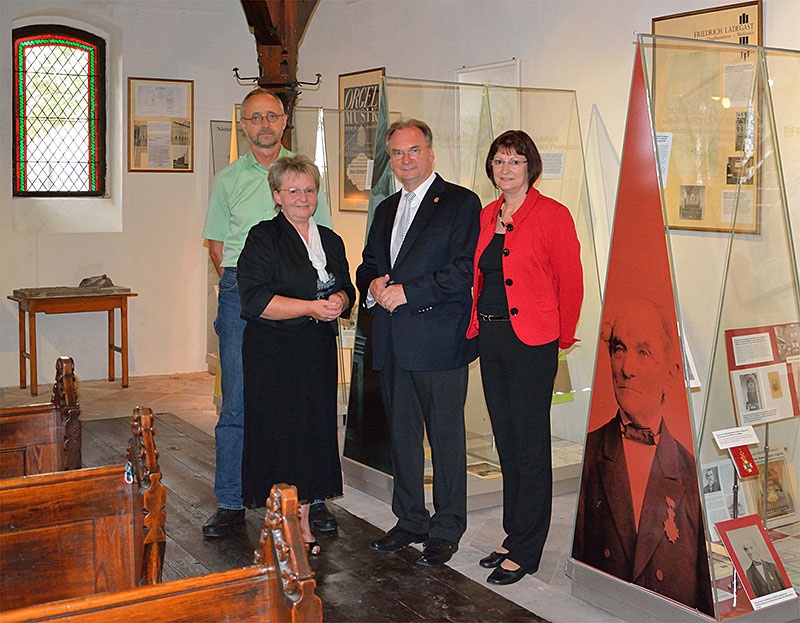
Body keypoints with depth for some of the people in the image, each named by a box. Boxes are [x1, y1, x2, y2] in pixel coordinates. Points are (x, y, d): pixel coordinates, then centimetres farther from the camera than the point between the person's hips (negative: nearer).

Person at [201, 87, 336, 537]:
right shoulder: (228, 179, 10)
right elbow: (217, 244, 13)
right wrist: (240, 286, 0)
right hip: (241, 296, 0)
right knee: (237, 401, -1)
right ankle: (231, 503, 9)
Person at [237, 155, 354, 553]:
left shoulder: (330, 241, 15)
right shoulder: (263, 238, -4)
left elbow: (346, 289, 19)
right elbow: (255, 300, -14)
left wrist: (339, 300, -6)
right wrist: (311, 307, -17)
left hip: (318, 352, 6)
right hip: (274, 354, -5)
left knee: (315, 429, 6)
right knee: (280, 433, -3)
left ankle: (303, 521, 17)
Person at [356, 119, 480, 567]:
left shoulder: (461, 203, -4)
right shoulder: (386, 209, 19)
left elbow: (465, 271, -14)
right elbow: (368, 265, 23)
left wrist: (406, 292, -16)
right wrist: (373, 285, -1)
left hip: (438, 341, -7)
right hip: (392, 343, 7)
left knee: (446, 436, 2)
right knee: (402, 435, 14)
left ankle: (447, 529, 15)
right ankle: (411, 521, 28)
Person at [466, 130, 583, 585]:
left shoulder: (552, 215, -8)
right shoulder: (486, 216, 12)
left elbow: (570, 283, -5)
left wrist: (563, 338, 1)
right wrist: (478, 324, 15)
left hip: (531, 342, -7)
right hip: (490, 339, 7)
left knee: (530, 446, 0)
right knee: (506, 443, 14)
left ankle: (525, 552, 10)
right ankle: (514, 536, 26)